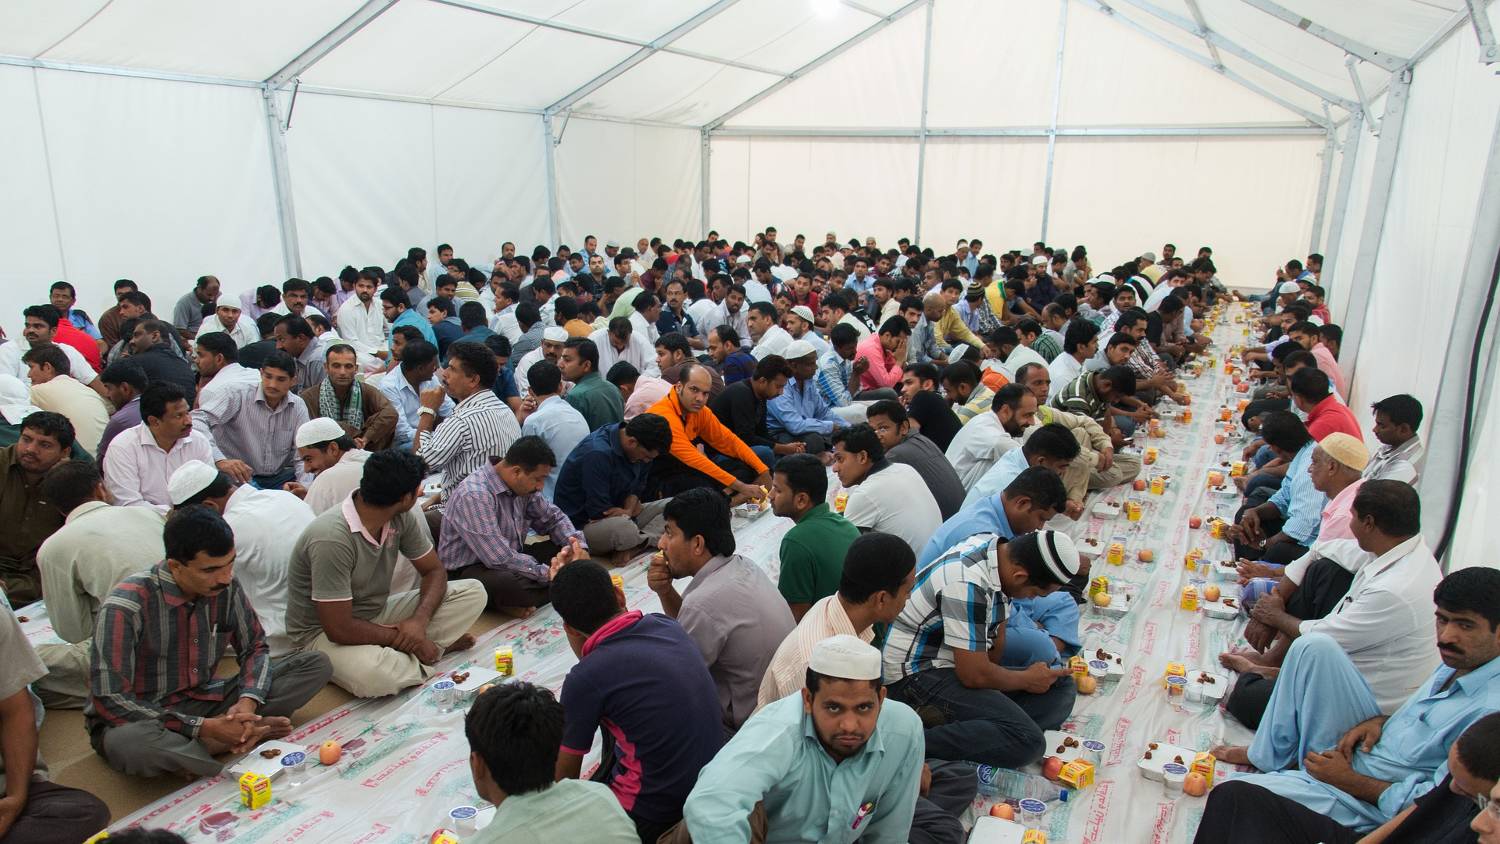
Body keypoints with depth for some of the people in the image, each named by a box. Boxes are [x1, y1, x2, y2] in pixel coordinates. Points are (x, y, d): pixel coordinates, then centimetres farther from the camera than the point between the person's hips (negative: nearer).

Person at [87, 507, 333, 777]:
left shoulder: (226, 586, -8)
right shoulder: (126, 607, -23)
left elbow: (255, 647, 2)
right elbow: (109, 700, -24)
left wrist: (249, 701, -20)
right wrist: (202, 727, -28)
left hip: (203, 701, 5)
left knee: (316, 665, -10)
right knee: (128, 744, -44)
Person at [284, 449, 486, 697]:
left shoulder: (401, 519, -9)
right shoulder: (331, 538, -31)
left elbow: (434, 571, 1)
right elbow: (339, 629, -29)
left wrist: (419, 620, -18)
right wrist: (401, 637, -17)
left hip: (377, 614, 6)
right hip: (323, 632, -6)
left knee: (473, 592, -8)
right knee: (372, 676, -40)